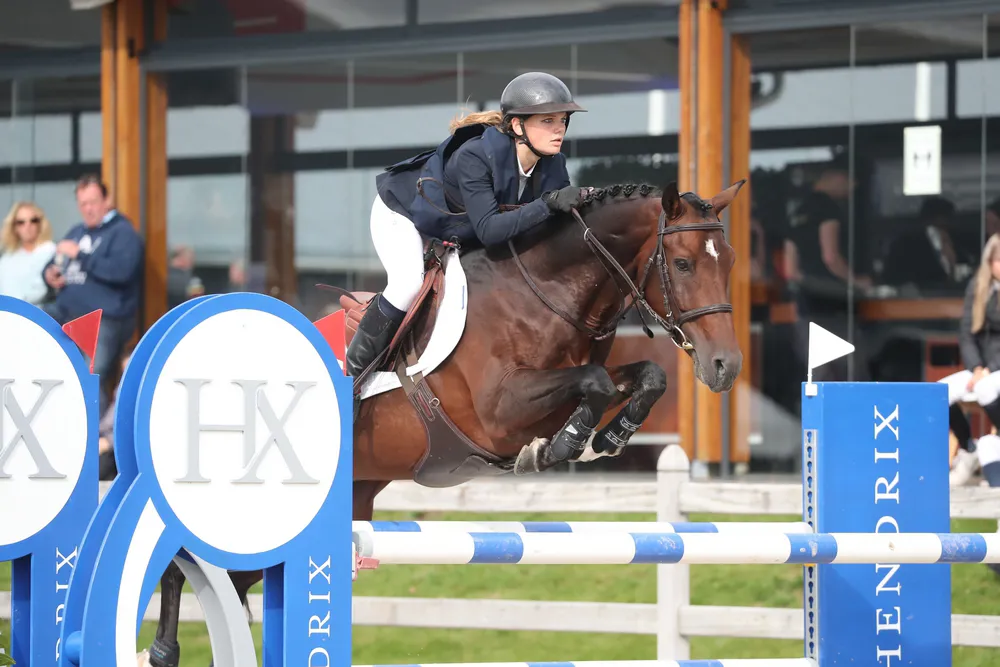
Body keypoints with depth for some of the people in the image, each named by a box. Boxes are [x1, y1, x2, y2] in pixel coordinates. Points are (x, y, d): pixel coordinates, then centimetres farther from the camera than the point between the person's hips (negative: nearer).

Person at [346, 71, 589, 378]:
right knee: (409, 283, -28)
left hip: (457, 232, 7)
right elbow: (488, 229, -48)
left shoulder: (552, 167, -21)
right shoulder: (474, 157, -41)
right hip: (403, 212, -7)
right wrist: (548, 204, -56)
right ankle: (356, 368, -9)